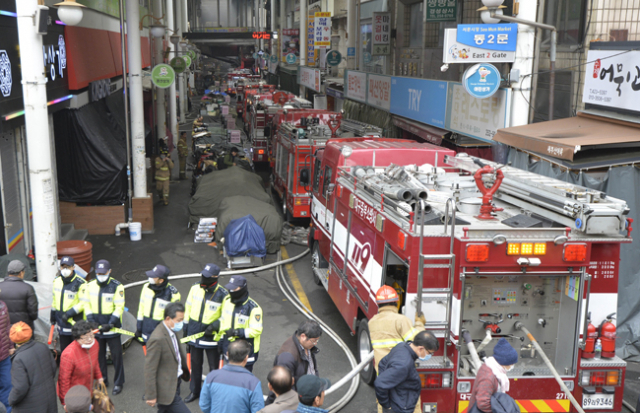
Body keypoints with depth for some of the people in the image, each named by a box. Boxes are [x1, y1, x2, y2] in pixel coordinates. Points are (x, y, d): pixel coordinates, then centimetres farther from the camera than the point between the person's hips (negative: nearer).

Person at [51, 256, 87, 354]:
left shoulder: (80, 283, -16)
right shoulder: (56, 281, 7)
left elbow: (84, 303, -16)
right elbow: (55, 299, 19)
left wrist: (70, 312, -22)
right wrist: (53, 314, 21)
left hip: (75, 323, -6)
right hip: (62, 323, 6)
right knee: (63, 349, 16)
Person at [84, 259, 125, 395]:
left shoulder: (117, 286, -9)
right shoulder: (90, 286, 4)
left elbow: (119, 307, -11)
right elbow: (87, 305, 8)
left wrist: (110, 324, -19)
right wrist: (91, 321, -6)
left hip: (112, 328, -4)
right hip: (96, 328, 4)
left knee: (116, 356, 1)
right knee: (98, 355, 14)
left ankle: (118, 383, 14)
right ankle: (102, 380, 30)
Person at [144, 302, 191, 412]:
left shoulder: (172, 331, 2)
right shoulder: (157, 339, -27)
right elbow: (150, 370, -23)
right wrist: (151, 396, -19)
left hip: (175, 382, 9)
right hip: (167, 390, -9)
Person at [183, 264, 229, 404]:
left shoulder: (223, 295, -15)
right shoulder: (195, 289, -2)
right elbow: (188, 309, 10)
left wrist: (215, 325, -21)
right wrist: (185, 328, 12)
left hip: (211, 336, -4)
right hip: (194, 333, 4)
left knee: (214, 366, 6)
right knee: (195, 364, 18)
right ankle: (195, 391, 35)